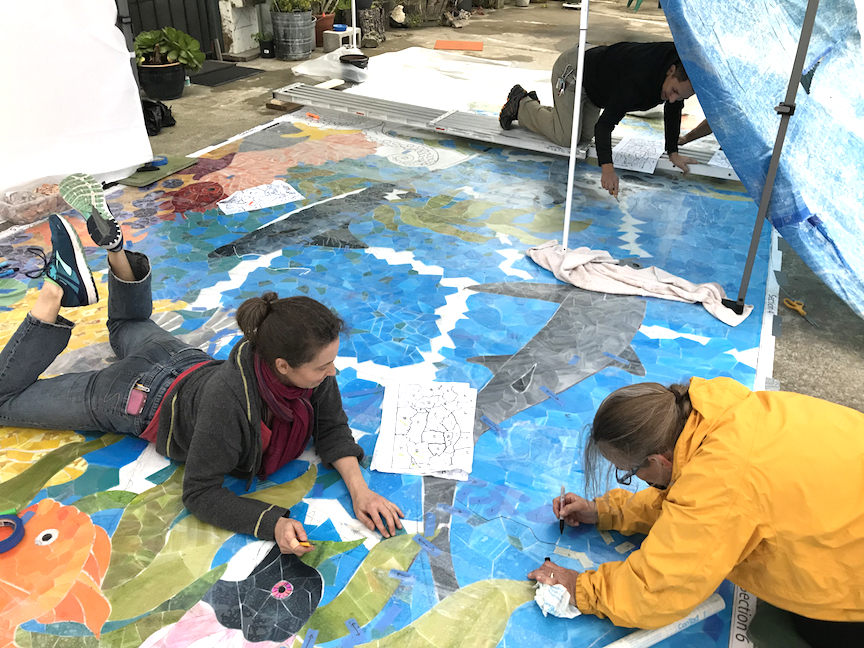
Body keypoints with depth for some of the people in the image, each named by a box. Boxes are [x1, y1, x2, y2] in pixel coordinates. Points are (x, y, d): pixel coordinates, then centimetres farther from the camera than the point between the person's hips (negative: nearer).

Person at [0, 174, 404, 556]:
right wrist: (273, 524, -46)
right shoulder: (230, 400, -45)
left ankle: (113, 246, 21)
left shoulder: (313, 369, -30)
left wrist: (358, 488, -32)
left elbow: (332, 429, -16)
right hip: (142, 399, -5)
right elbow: (199, 494, -34)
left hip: (191, 368, 5)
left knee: (129, 327, 37)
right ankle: (56, 290, 5)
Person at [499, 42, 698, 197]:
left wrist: (673, 152, -7)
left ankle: (532, 106, 28)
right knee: (565, 137, -13)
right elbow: (606, 122, -45)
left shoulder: (679, 76, -19)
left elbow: (673, 108, -2)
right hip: (572, 68, -8)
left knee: (586, 136, 12)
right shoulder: (638, 81, -43)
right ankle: (521, 104, 9)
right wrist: (607, 168, -55)